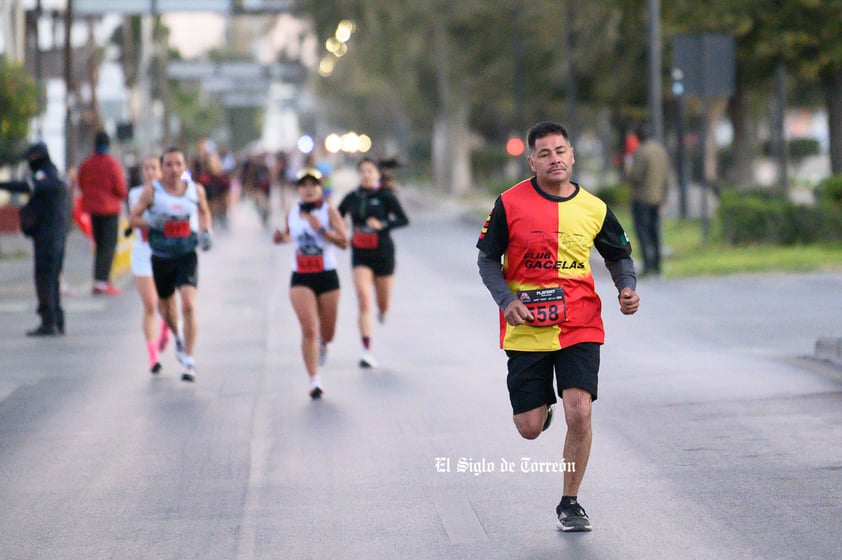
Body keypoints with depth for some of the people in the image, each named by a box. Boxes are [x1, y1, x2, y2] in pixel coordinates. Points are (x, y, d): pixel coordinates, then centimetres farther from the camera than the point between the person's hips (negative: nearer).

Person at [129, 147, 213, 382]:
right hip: (161, 257, 1)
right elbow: (133, 218, -2)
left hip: (187, 256, -1)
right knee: (166, 307, 17)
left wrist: (206, 232, 1)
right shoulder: (151, 191, -6)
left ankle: (188, 361, -14)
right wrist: (151, 223, -21)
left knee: (188, 305, -19)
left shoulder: (196, 190, -1)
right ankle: (178, 338, 51)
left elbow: (204, 212, 18)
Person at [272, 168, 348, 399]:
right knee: (308, 329, -14)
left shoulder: (329, 212, -5)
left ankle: (322, 344, 48)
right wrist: (282, 238, 0)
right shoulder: (292, 213, 5)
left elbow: (343, 242, -13)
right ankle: (314, 380, -10)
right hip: (301, 278, 1)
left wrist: (321, 229, -25)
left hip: (327, 276, -1)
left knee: (327, 332, 10)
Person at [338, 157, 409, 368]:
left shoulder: (385, 196, -5)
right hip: (360, 255, 1)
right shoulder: (351, 198, 4)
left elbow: (403, 220, -10)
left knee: (383, 304, 11)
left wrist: (382, 225, -25)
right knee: (364, 301, -16)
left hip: (382, 253, -1)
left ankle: (382, 311, 52)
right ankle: (367, 351, -19)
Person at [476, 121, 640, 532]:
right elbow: (487, 260, 3)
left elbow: (619, 255, 16)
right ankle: (540, 408, 44)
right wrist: (506, 300, -13)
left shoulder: (593, 209, 2)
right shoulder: (510, 204, -5)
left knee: (579, 413, -15)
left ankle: (570, 503, 4)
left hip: (579, 328, 1)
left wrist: (626, 288, -3)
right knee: (530, 429, 3)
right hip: (526, 330, 0)